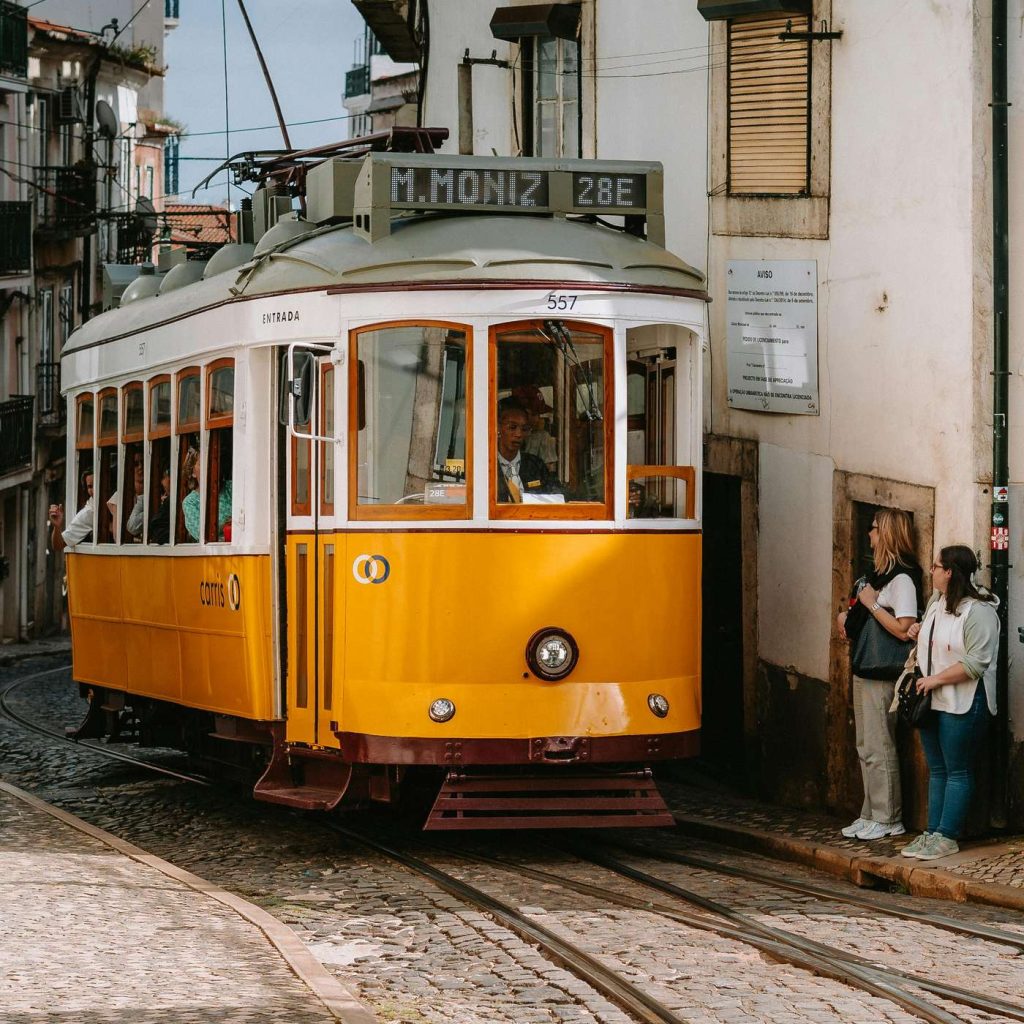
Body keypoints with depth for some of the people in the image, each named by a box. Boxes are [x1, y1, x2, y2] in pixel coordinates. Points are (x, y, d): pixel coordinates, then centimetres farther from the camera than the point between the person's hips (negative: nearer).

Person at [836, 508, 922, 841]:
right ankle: (871, 815, 19)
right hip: (865, 672, 10)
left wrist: (871, 604, -18)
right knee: (866, 747, 13)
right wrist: (848, 617, 10)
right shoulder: (880, 573, 14)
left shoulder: (902, 578, -15)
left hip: (882, 676, -10)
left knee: (879, 748, -5)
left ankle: (888, 819, 1)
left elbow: (904, 629, -24)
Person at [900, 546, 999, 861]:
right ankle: (932, 833, 15)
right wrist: (919, 633, 11)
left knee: (957, 771, -2)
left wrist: (935, 679, -20)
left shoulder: (978, 611, -16)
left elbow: (976, 662, -23)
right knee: (936, 770, 11)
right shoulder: (935, 603, 12)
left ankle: (947, 837, 0)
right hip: (932, 702, 9)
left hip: (962, 704, -9)